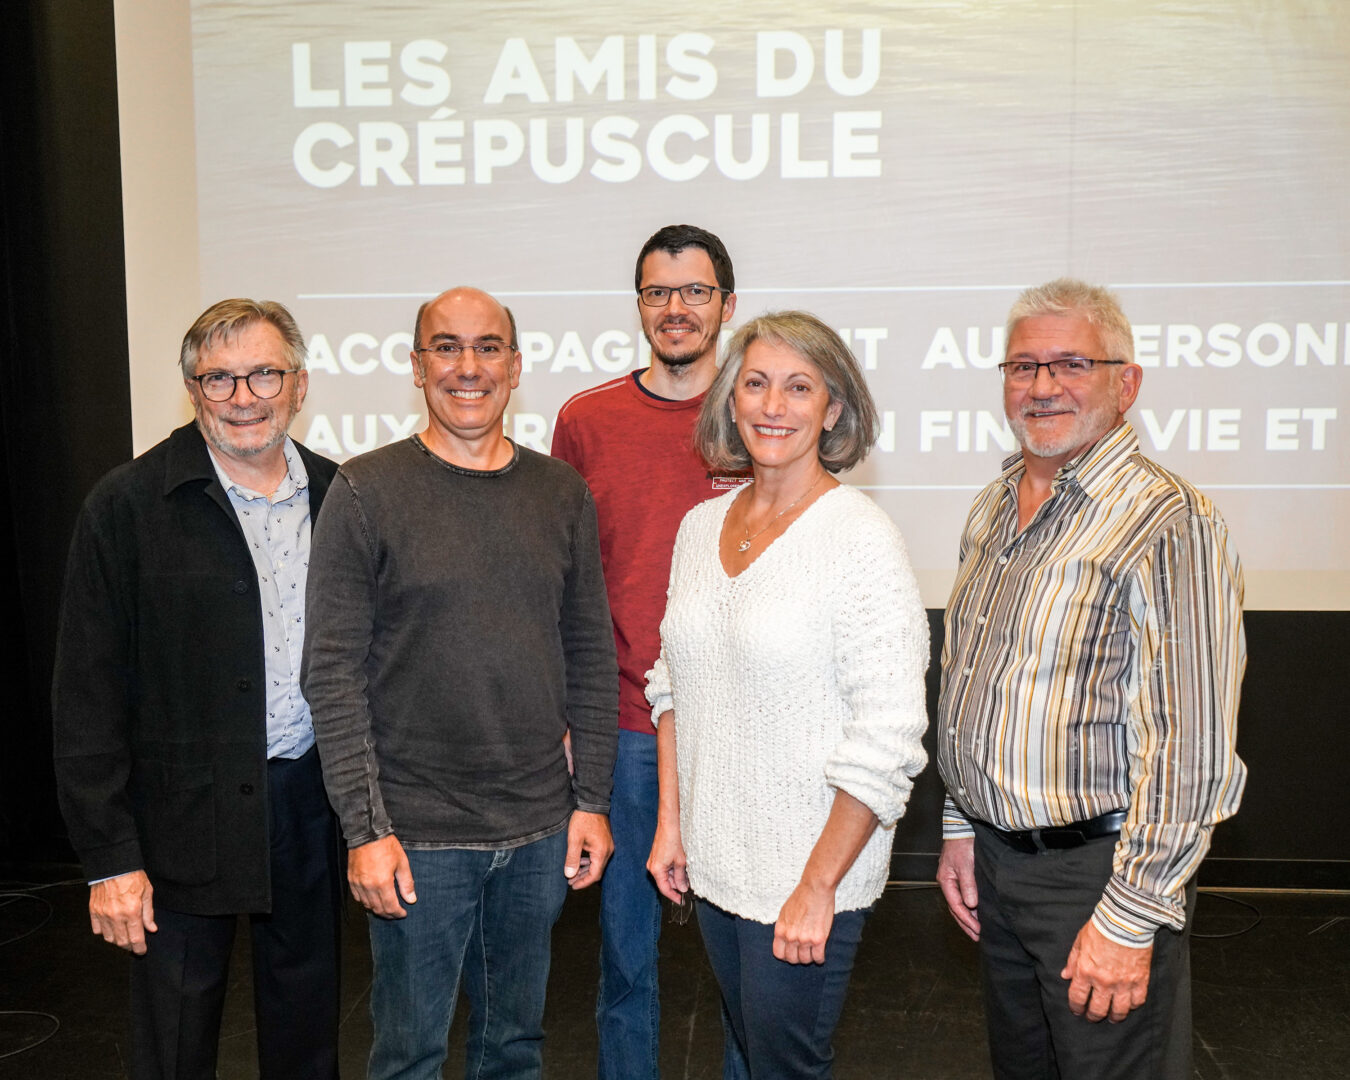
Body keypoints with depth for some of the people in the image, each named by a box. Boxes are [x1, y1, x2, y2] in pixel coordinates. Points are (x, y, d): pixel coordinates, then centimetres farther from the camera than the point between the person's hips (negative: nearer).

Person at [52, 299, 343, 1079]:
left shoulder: (339, 496, 2)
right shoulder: (128, 506, -9)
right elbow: (88, 694, -9)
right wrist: (110, 856, -11)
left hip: (315, 803, 4)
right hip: (184, 819, -3)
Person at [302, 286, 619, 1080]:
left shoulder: (562, 491, 4)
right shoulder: (368, 492, -7)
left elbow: (592, 655, 7)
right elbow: (335, 671, -9)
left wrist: (592, 799, 3)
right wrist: (366, 829, -12)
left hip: (541, 830, 4)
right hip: (419, 834, -3)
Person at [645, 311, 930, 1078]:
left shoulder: (861, 538, -16)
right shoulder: (702, 525, 4)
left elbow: (887, 738, -18)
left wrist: (818, 887, -17)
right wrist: (671, 822, 8)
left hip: (807, 876, -6)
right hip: (713, 863, 6)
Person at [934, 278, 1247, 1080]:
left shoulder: (1168, 524, -19)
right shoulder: (995, 510, 7)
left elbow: (1191, 749, -22)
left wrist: (1130, 919, -21)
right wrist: (962, 828, 14)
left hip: (1096, 869, -7)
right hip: (997, 863, 8)